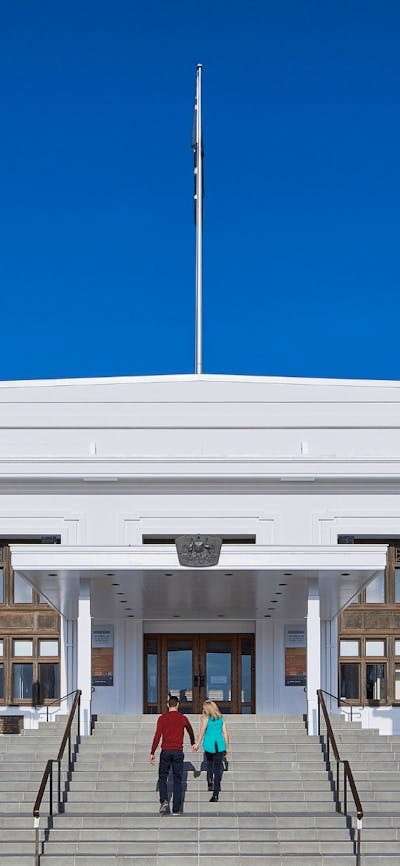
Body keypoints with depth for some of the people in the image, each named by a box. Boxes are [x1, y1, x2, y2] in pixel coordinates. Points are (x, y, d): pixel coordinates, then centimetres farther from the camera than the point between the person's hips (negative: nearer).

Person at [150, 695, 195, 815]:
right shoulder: (183, 718, 5)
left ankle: (164, 801, -12)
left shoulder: (162, 718, 0)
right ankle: (176, 809, 3)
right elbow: (190, 731, 24)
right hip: (178, 751, 1)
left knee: (162, 778, 11)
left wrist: (152, 753, -4)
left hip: (165, 751, -1)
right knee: (177, 780, 5)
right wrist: (193, 743, 44)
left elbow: (157, 736, -7)